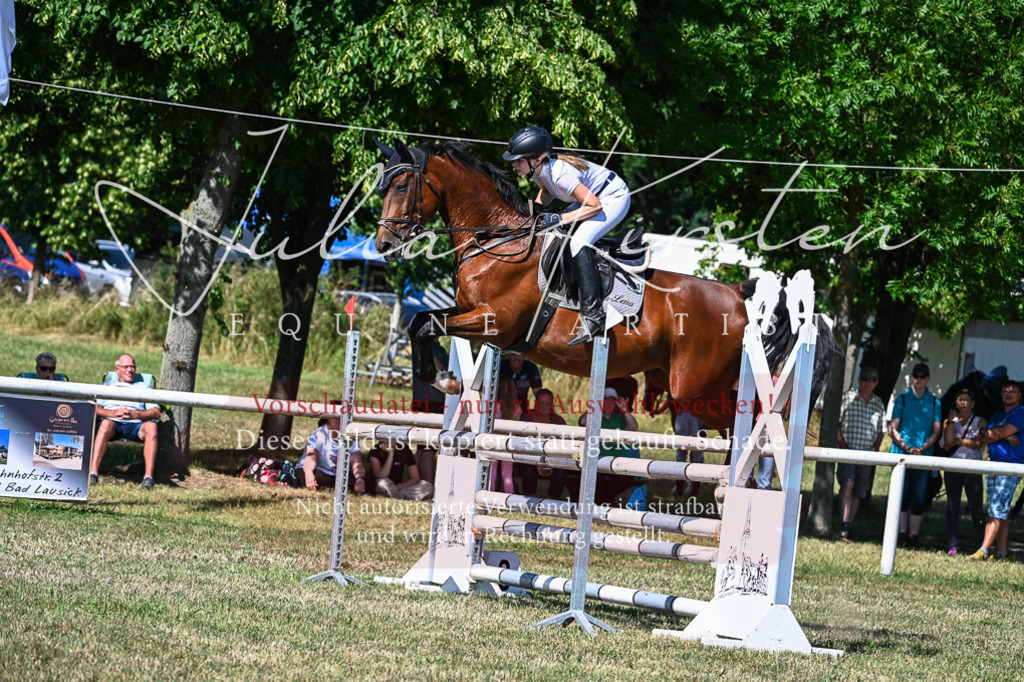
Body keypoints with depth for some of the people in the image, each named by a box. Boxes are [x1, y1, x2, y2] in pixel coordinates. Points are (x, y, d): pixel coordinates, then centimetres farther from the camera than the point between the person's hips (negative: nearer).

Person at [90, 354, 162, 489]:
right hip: (113, 422, -1)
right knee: (106, 424, -38)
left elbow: (156, 412, 12)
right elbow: (95, 408, 13)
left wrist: (135, 414, -8)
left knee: (151, 426, -35)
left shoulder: (143, 388, 29)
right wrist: (112, 413, -8)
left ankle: (148, 476, -42)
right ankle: (93, 472, -46)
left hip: (136, 424, 1)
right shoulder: (108, 385, 30)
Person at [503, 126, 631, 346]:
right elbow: (548, 191, 15)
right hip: (594, 196, 10)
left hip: (614, 198, -10)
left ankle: (593, 315, -30)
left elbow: (594, 206, -31)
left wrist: (559, 219, -32)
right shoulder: (538, 169, -8)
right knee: (552, 234, 10)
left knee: (578, 242, -26)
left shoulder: (560, 173, -34)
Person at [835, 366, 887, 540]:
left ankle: (849, 527, 13)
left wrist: (875, 449, 4)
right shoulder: (847, 398, 1)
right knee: (847, 484, -22)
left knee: (858, 493, 5)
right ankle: (843, 524, -28)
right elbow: (836, 423, 0)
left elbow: (881, 431, 18)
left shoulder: (878, 404, 10)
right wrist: (842, 444, -9)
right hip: (848, 450, -3)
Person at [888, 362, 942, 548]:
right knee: (902, 496, -2)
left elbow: (936, 431, 5)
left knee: (918, 497, -1)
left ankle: (914, 535, 3)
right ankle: (901, 533, 2)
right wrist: (906, 447, -13)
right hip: (902, 454, -1)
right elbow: (893, 429, 2)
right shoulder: (902, 399, 6)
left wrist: (922, 448, -12)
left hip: (924, 456, 1)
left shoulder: (934, 403, 8)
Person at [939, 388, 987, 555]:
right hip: (953, 469, 2)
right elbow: (948, 443, -4)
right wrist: (952, 421, -5)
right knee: (952, 507, 1)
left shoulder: (980, 422, 7)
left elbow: (978, 444, -6)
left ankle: (981, 546, -2)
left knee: (976, 508, -5)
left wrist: (958, 441, -4)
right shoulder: (950, 422, 12)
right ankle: (953, 546, 5)